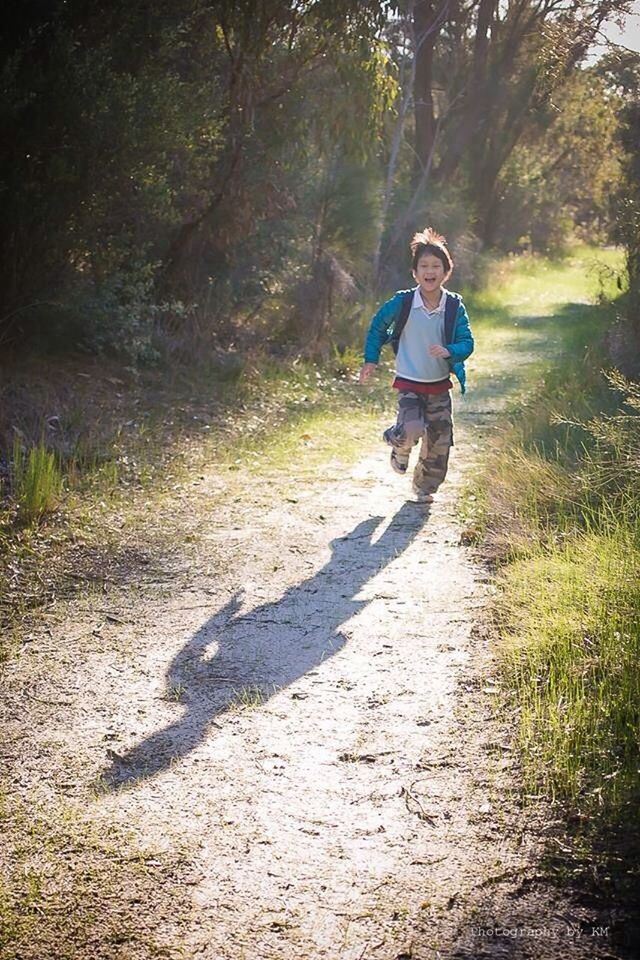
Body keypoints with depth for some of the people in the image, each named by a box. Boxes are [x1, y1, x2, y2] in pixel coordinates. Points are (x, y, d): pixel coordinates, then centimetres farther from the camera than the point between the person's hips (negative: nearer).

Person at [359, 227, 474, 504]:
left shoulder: (454, 306, -9)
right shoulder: (402, 302, -12)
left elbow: (467, 342, -8)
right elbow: (377, 326, 4)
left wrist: (449, 351, -29)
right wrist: (371, 359, 3)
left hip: (440, 385, 3)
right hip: (409, 383, -3)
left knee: (439, 442, 8)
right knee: (412, 429, -26)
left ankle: (424, 487, 33)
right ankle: (399, 446, 12)